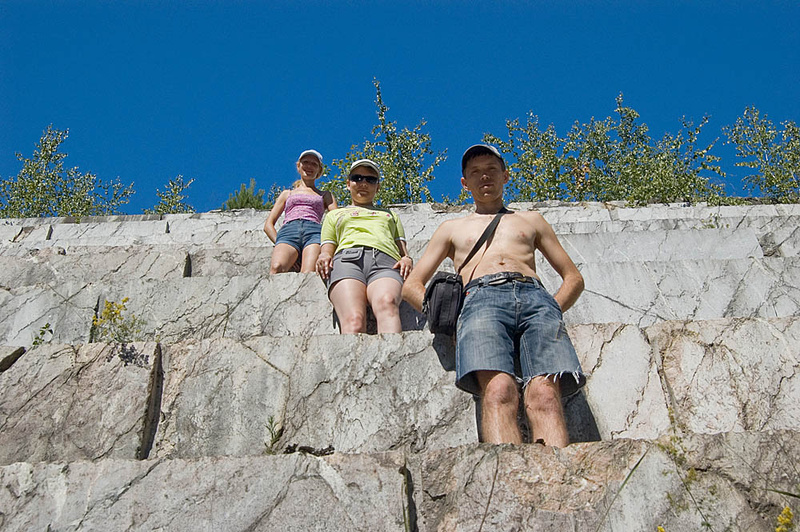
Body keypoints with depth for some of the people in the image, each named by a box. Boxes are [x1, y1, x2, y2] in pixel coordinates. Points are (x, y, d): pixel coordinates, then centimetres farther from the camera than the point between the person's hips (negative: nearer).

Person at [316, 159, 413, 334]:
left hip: (386, 260, 0)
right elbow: (327, 250, 26)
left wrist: (407, 259, 4)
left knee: (387, 302, -40)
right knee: (354, 319, -36)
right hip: (346, 258, 0)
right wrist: (324, 257, 1)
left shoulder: (390, 214, 41)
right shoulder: (334, 215, 38)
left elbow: (403, 251, 29)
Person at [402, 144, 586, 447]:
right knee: (498, 390, -34)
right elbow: (412, 285, 26)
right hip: (481, 297, -1)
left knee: (544, 392, -31)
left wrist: (551, 310, 8)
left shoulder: (531, 220, 37)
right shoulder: (452, 229, 36)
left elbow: (574, 278, 32)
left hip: (534, 297, 1)